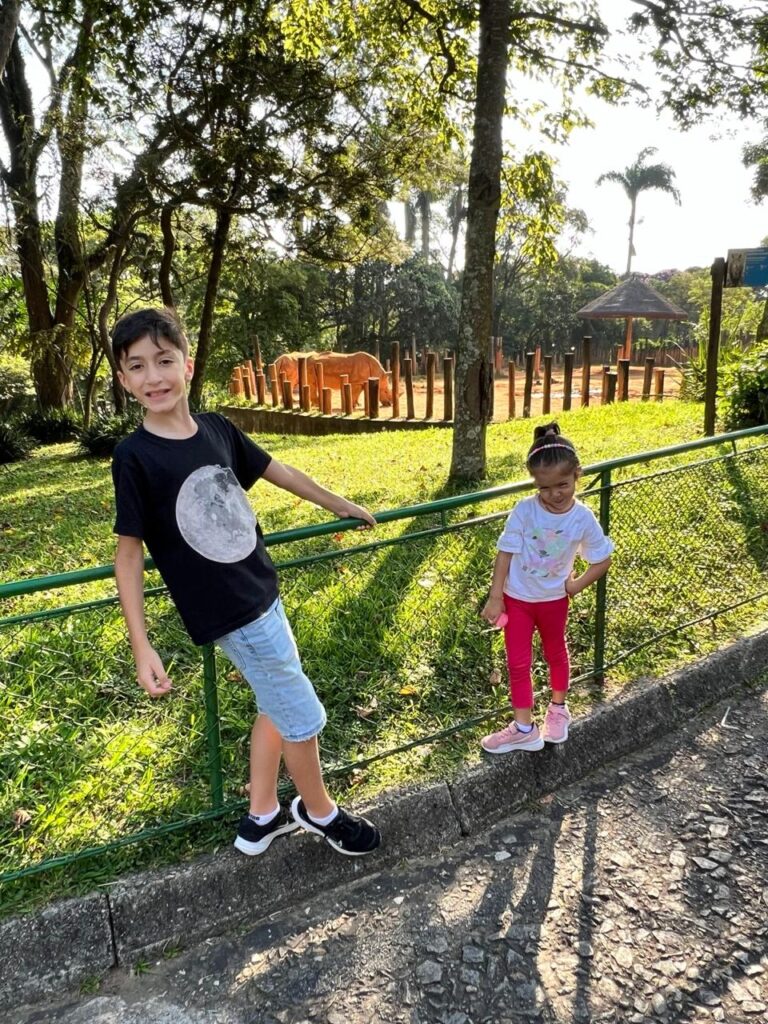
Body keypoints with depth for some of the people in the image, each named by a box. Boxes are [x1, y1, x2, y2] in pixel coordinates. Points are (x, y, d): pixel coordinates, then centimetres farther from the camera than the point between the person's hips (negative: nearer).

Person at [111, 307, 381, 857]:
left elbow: (280, 472, 13)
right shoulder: (135, 457, -16)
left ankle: (261, 819, 40)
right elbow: (129, 552, -12)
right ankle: (319, 812, 33)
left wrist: (341, 505, 24)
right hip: (230, 611, -7)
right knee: (303, 715, 5)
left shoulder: (217, 429, 0)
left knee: (278, 705, 20)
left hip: (262, 591, 7)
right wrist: (142, 647, -15)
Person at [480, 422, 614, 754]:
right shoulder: (523, 511, -20)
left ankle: (558, 710, 46)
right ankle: (524, 728, 19)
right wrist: (495, 597, -14)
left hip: (553, 599, 1)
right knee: (518, 663, 5)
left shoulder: (583, 519, -18)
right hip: (517, 598, 0)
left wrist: (575, 585, -13)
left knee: (555, 653, 23)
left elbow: (602, 561, -6)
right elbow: (505, 553, -15)